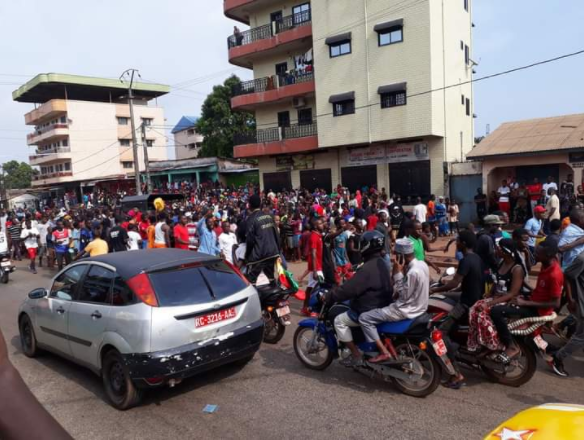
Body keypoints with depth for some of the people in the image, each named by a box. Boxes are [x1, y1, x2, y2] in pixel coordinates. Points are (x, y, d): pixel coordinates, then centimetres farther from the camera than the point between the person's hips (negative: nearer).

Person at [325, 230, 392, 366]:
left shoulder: (368, 268, -25)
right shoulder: (382, 263, 8)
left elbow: (349, 289, -26)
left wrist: (328, 296, -15)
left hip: (370, 311, -10)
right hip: (381, 306, 10)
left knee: (339, 321, -3)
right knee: (346, 307, 26)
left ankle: (356, 355, 0)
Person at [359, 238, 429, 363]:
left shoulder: (412, 273, -28)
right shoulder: (422, 264, 1)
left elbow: (403, 296, -21)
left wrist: (398, 273, -21)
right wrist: (397, 293, 6)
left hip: (407, 310, -10)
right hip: (418, 305, 10)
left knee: (364, 318, -9)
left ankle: (384, 352, -7)